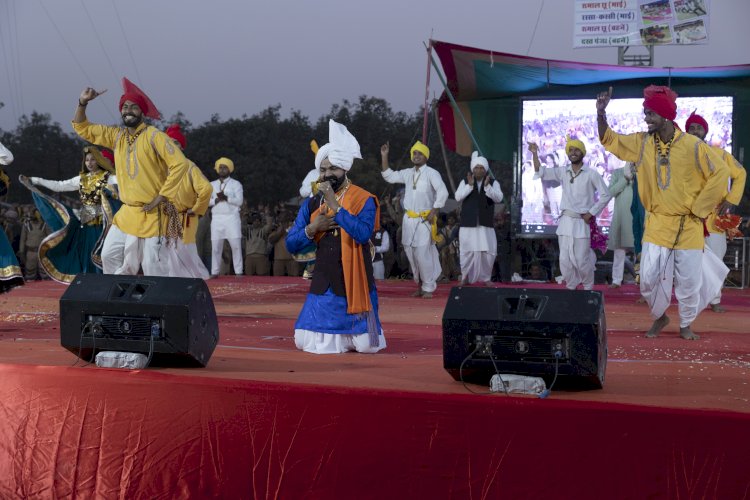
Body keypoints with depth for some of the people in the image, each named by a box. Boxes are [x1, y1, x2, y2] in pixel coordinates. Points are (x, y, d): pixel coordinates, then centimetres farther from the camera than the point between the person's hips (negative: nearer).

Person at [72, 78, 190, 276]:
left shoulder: (154, 136, -12)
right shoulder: (116, 135, 8)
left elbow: (180, 164, -18)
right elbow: (82, 128, 16)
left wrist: (162, 197, -17)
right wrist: (83, 103, -1)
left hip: (152, 214, -7)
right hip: (126, 213, 7)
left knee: (153, 267, -6)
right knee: (109, 256, 6)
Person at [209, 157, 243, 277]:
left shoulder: (236, 184, 6)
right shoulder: (212, 185, 16)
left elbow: (239, 201, -4)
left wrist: (226, 198, -16)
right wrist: (216, 200, -9)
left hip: (232, 217, -3)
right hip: (217, 218, 3)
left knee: (236, 245, -7)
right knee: (216, 246, 1)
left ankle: (238, 271, -6)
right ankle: (214, 272, 5)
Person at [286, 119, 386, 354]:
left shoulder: (364, 200, -6)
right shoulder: (311, 204, 6)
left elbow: (363, 234, -24)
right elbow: (291, 245, 5)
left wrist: (335, 205, -23)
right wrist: (312, 229, -13)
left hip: (354, 283, -3)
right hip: (323, 286, 4)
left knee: (366, 345, -4)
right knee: (306, 343, 0)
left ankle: (357, 332, 32)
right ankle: (334, 334, 31)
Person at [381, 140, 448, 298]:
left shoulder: (431, 173, -8)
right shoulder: (408, 173, 12)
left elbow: (443, 192, -15)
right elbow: (389, 176, 18)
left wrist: (433, 213, -16)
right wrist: (384, 156, 11)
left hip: (424, 220, -6)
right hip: (408, 219, 6)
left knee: (423, 254, -12)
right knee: (411, 254, 6)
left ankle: (428, 288, -2)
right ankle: (420, 285, 17)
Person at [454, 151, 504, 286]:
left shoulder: (493, 183, 5)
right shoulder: (465, 182, 7)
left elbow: (498, 198, -10)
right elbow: (458, 197, -6)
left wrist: (487, 186, -23)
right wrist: (470, 185, -17)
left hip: (485, 224, 0)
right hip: (468, 224, 0)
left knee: (488, 252, -3)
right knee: (467, 252, 2)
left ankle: (486, 277, 11)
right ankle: (466, 277, 15)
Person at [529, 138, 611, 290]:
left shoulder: (591, 174, -3)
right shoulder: (562, 172, 7)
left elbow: (605, 195, -2)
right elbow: (541, 172, 3)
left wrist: (591, 213, -7)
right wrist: (535, 154, -10)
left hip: (582, 222, -4)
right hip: (565, 220, 4)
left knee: (581, 260, -3)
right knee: (565, 260, 3)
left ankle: (588, 289, 16)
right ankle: (571, 287, 17)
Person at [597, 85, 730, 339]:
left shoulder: (692, 146, -13)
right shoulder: (642, 142, -1)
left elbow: (721, 173, -10)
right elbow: (609, 139, 7)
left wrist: (699, 208, -8)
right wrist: (601, 113, -10)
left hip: (688, 226, -3)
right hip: (656, 224, 3)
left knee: (689, 281, 6)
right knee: (649, 278, 0)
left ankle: (686, 325, 27)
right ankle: (660, 317, 27)